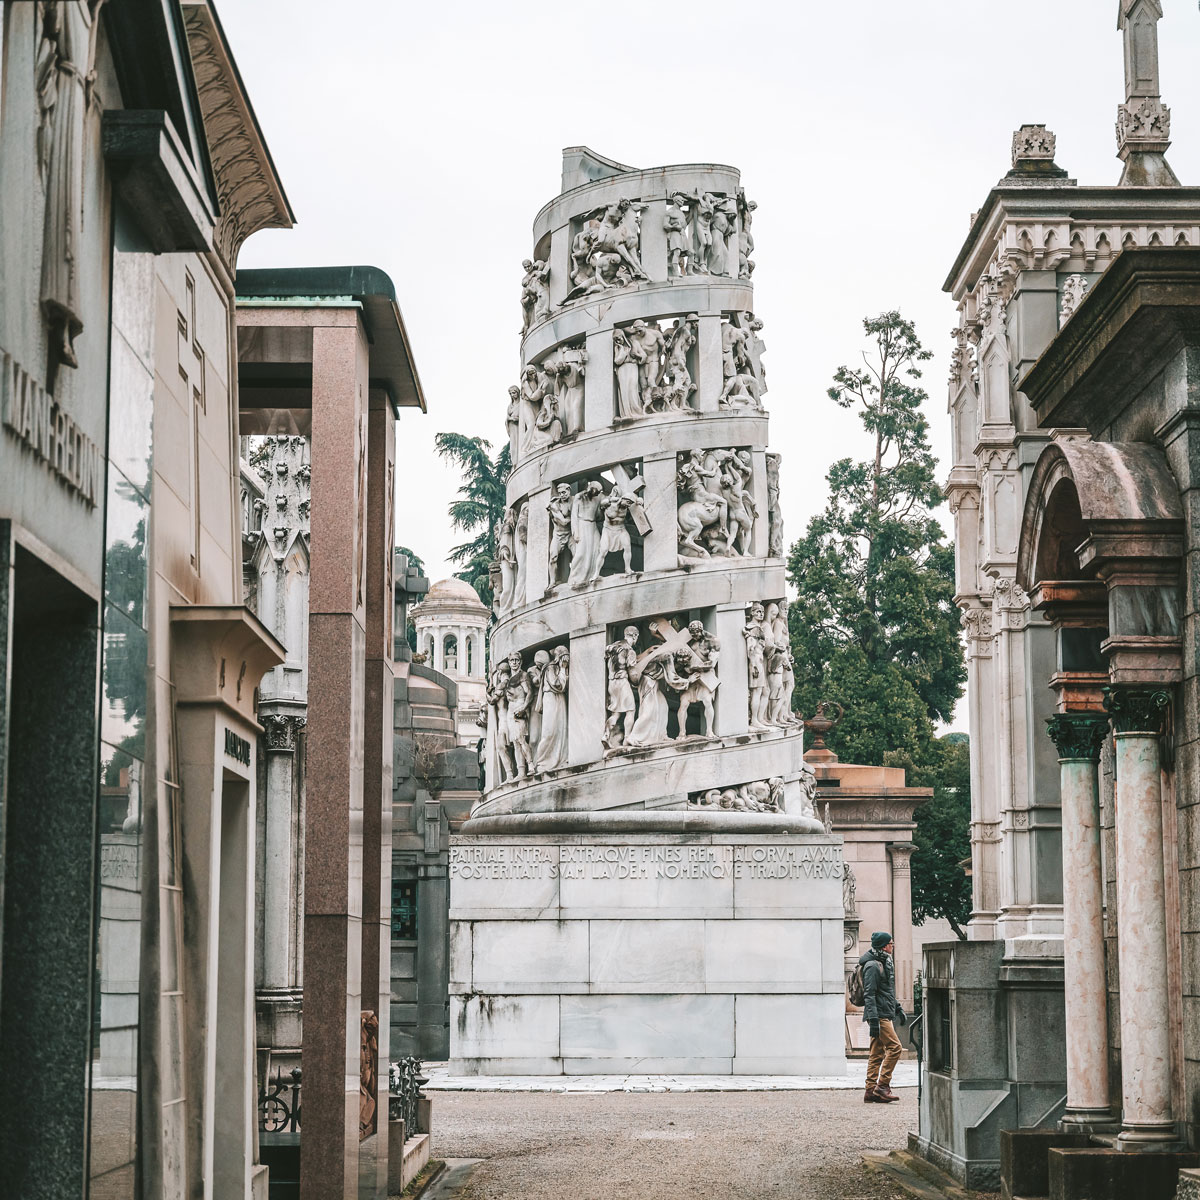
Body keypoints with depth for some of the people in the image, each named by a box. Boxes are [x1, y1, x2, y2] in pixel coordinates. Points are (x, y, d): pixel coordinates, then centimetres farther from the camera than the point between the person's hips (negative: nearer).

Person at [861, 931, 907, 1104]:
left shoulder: (885, 963, 18)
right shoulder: (873, 966, -13)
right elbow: (869, 994, -19)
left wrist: (898, 1009, 28)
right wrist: (873, 1019, -24)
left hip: (885, 1015, 10)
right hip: (879, 1015, -10)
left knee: (877, 1054, 8)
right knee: (894, 1047, -14)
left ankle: (871, 1091, 8)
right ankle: (882, 1085, -12)